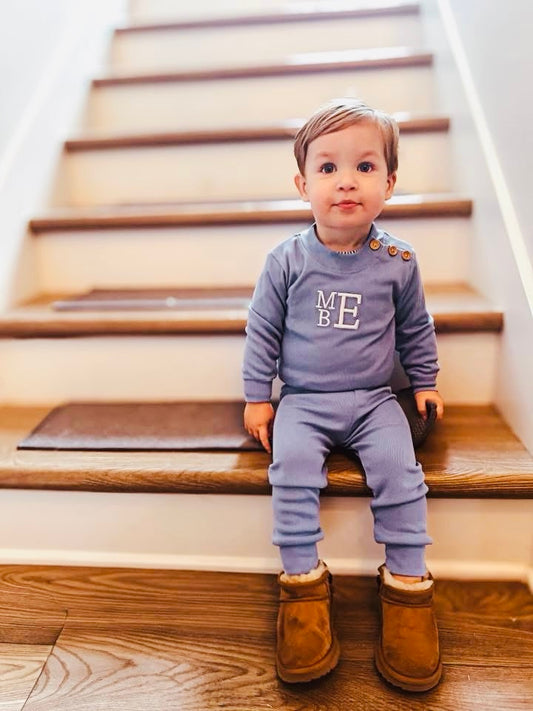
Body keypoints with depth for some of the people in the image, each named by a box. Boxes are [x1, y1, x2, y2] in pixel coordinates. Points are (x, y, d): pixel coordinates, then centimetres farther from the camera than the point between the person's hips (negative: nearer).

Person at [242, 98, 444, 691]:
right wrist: (257, 396, 2)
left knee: (399, 468, -21)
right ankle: (303, 581, -10)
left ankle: (407, 585, -3)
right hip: (303, 401, 0)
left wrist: (424, 383, 17)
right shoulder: (288, 260, -3)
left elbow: (416, 328, 15)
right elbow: (262, 329, 3)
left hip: (374, 400, 1)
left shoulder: (397, 261, 0)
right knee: (292, 464, -25)